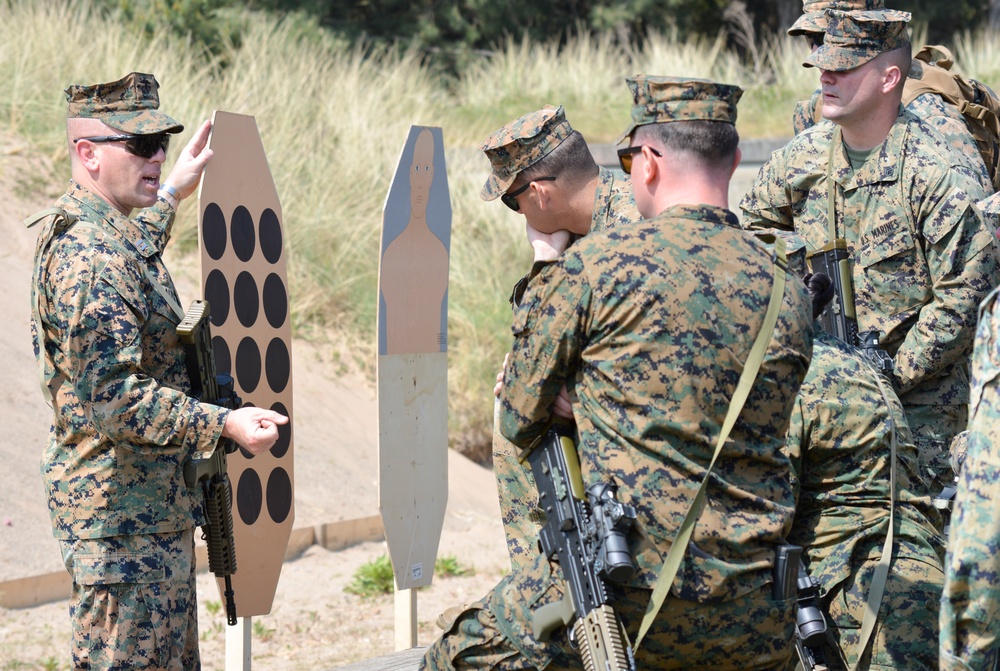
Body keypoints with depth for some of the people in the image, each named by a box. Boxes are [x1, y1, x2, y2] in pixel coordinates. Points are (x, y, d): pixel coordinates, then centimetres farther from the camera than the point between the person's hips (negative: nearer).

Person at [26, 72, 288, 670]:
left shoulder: (103, 233, 11)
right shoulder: (88, 259, -21)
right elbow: (110, 397, -27)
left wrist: (170, 196, 44)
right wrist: (224, 424, -28)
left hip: (156, 508, 11)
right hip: (122, 514, -11)